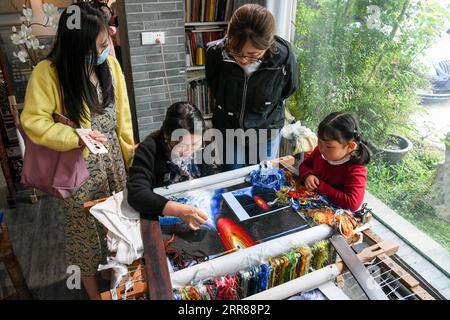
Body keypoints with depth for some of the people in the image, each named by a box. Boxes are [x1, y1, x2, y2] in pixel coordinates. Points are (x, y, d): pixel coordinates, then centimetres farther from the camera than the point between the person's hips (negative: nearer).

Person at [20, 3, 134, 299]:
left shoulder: (110, 63, -5)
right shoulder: (47, 73, -17)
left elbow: (122, 114, 1)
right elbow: (33, 122, -14)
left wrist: (130, 154, 4)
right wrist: (76, 137, -25)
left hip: (113, 158, 4)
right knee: (86, 229, 14)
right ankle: (93, 291, 38)